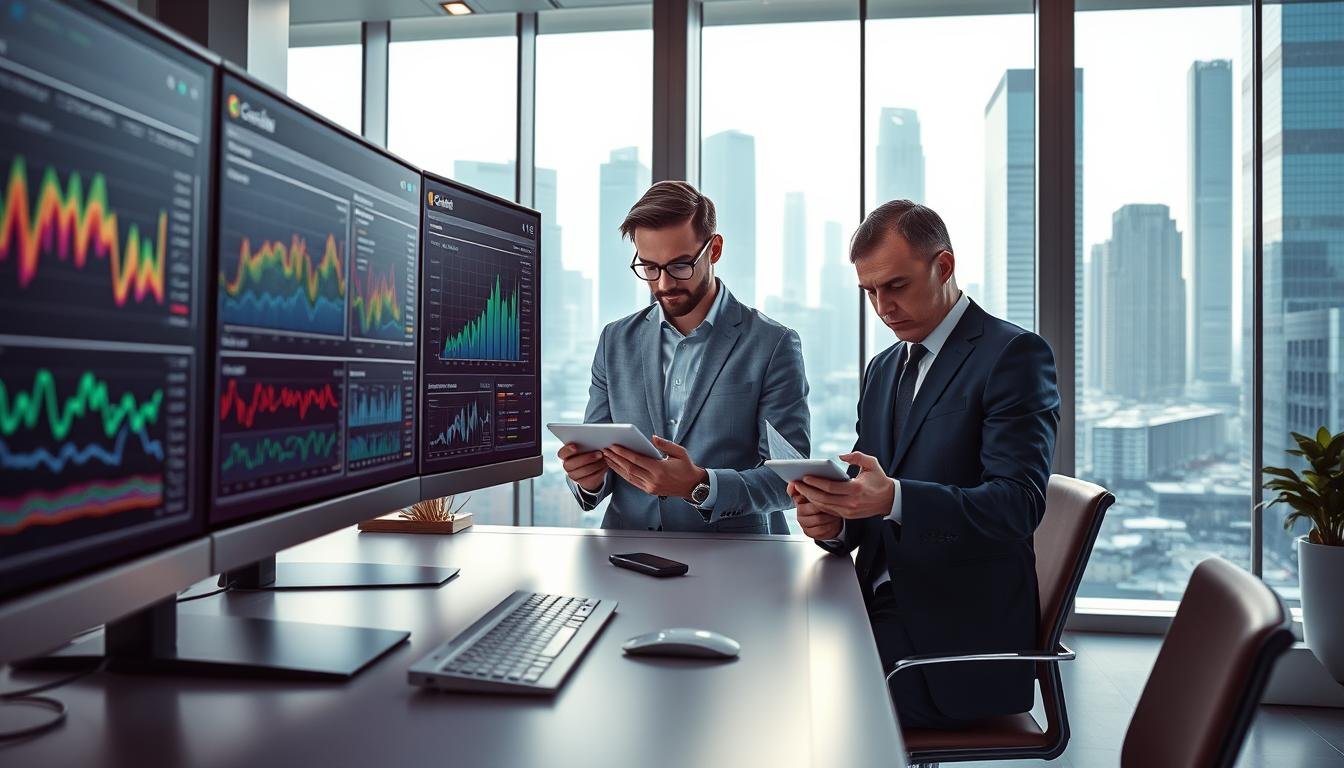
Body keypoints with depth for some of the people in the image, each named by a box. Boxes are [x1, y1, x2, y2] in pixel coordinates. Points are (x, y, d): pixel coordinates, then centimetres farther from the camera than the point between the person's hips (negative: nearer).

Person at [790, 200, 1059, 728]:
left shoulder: (1014, 355, -7)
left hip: (957, 632, -6)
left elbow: (1019, 503, -18)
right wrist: (834, 521, -8)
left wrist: (893, 499, -32)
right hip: (881, 607, 6)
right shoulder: (883, 369, 15)